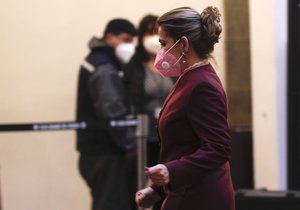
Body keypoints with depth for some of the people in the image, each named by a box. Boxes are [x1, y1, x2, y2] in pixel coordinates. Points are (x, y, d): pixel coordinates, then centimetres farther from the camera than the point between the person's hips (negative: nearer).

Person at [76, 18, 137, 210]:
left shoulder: (98, 62, 17)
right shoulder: (104, 70, -16)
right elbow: (112, 114, -25)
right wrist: (131, 143, -19)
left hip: (97, 148, 11)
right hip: (105, 152, -11)